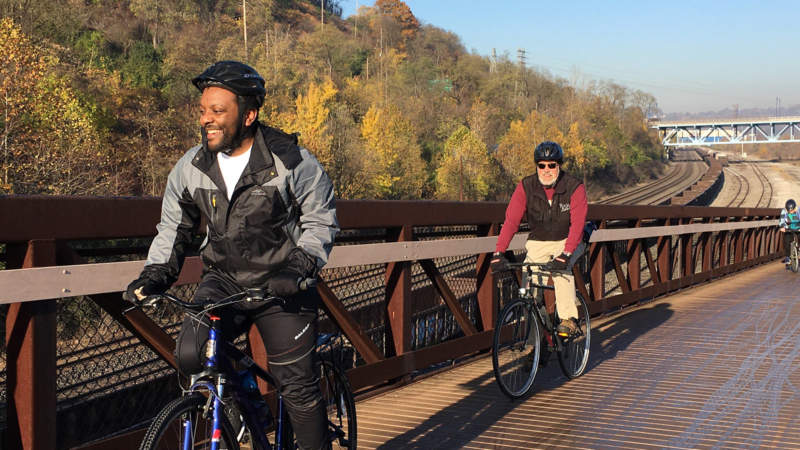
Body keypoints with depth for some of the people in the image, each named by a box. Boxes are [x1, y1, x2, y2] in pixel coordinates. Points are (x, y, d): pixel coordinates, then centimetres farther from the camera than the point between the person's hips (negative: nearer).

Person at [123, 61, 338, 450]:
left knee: (296, 382, -3)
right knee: (191, 355, -19)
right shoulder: (190, 168, 0)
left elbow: (320, 221, -5)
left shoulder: (292, 162, -12)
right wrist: (155, 273, -6)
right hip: (223, 280, 3)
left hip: (281, 284, -3)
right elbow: (173, 229, 10)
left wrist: (299, 268, -20)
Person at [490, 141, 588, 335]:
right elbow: (511, 220, -21)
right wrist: (498, 252, -33)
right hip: (538, 242, 2)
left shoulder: (574, 187, -19)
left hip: (565, 241, -2)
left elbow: (577, 223, -27)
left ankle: (568, 319, -23)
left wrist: (566, 254, -42)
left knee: (561, 270, -29)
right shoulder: (526, 187, -14)